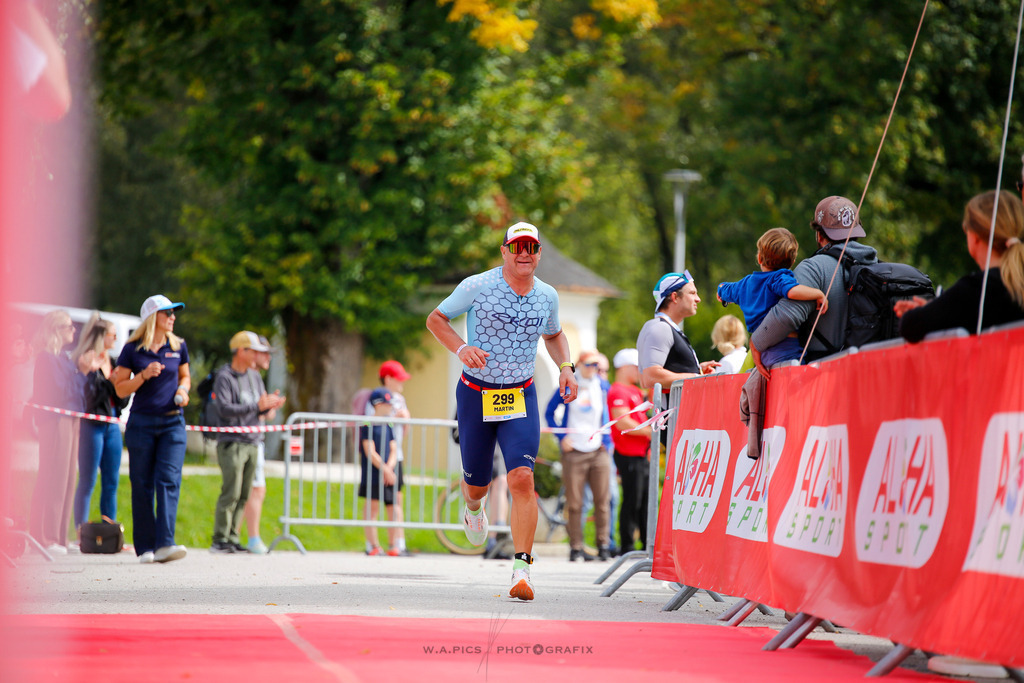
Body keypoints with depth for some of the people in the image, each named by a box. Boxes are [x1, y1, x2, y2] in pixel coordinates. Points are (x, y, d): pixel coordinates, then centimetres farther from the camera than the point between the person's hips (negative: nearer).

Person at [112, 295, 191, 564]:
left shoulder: (178, 347, 7)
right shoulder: (133, 350, -1)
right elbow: (120, 389, 0)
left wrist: (182, 390, 0)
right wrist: (144, 375, -15)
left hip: (172, 423, 1)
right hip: (141, 423, -1)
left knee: (169, 480, -12)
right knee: (142, 485, 2)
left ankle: (165, 544, -20)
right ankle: (145, 547, 8)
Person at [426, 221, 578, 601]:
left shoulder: (547, 296, 2)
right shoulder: (477, 287, -10)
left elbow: (553, 334, 22)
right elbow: (436, 319, 0)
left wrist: (565, 367, 4)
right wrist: (461, 348, -18)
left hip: (521, 397, 1)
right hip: (475, 395, -1)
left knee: (522, 478, -18)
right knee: (476, 483, 9)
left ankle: (521, 568, -18)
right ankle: (473, 508, 49)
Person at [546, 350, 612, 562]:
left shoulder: (601, 387, 10)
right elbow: (549, 412, 9)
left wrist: (607, 442, 11)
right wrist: (562, 437, -1)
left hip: (598, 450, 2)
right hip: (574, 451, -2)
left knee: (602, 500, -1)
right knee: (574, 502, -2)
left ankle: (603, 544, 7)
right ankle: (576, 547, 2)